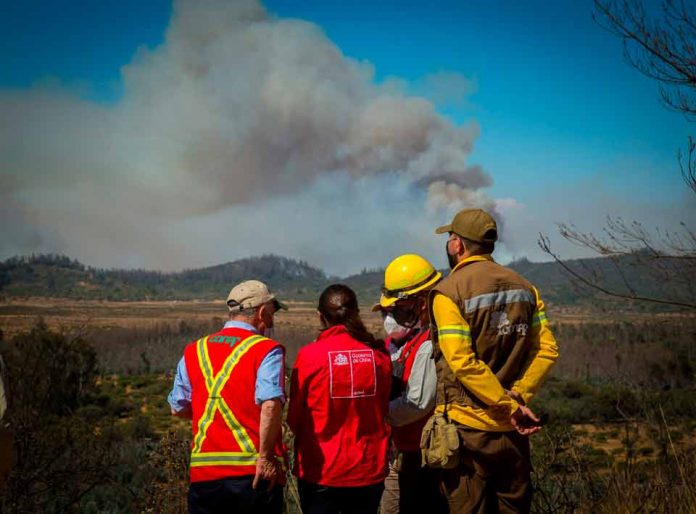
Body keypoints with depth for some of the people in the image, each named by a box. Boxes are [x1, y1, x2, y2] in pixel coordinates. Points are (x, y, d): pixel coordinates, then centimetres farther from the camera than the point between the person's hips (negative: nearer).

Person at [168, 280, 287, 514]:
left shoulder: (193, 351, 9)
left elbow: (178, 408, 14)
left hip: (204, 471, 4)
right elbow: (270, 405, -21)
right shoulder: (267, 351, -7)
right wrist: (265, 456, -14)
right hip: (253, 474, -4)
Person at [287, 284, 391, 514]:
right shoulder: (379, 354, -5)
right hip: (370, 471, 2)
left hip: (321, 471, -2)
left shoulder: (309, 355, -12)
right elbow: (383, 410, 6)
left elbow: (294, 418, -3)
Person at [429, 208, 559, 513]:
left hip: (468, 430, -5)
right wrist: (518, 397, -7)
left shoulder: (449, 291, -11)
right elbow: (547, 351, -1)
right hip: (512, 430, 5)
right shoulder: (523, 287, 6)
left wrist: (510, 407, -14)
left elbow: (462, 362, -20)